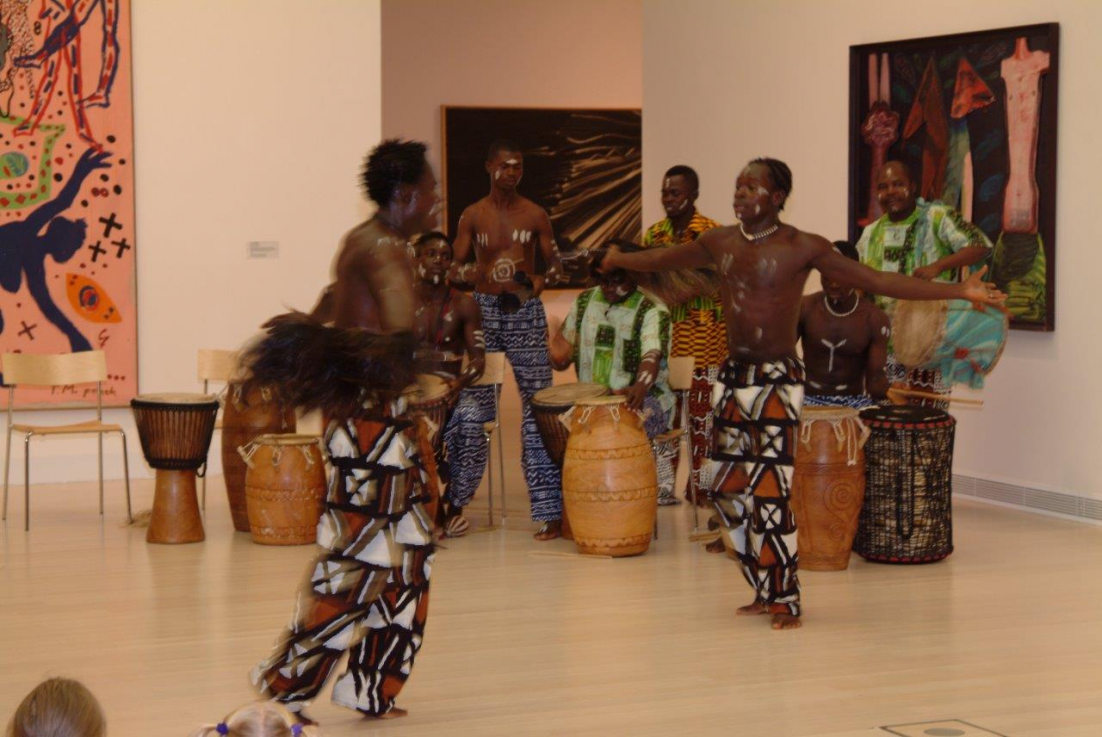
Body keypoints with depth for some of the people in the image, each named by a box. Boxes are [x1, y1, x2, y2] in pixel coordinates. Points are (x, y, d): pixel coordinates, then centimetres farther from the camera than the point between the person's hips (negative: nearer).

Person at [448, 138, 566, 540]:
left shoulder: (535, 215, 3)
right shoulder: (472, 216, 5)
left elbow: (555, 263, 7)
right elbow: (454, 267, 6)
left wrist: (542, 279, -15)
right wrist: (468, 272, -17)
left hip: (525, 312, -1)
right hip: (483, 310, 1)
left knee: (537, 408, -3)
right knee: (471, 407, 2)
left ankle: (549, 510, -2)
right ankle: (454, 499, 14)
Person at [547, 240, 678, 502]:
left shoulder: (652, 311, -10)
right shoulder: (584, 302, 10)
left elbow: (652, 355, -29)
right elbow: (563, 353, 22)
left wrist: (640, 387, -49)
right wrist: (558, 355, -2)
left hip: (642, 398, -5)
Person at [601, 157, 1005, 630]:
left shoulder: (803, 248, -9)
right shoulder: (720, 243, 6)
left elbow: (878, 281, -12)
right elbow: (660, 260, 25)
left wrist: (960, 291, -17)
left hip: (778, 382, -6)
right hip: (733, 378, 6)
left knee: (771, 492, -9)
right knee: (728, 489, 7)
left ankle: (785, 600, 5)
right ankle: (765, 592, 22)